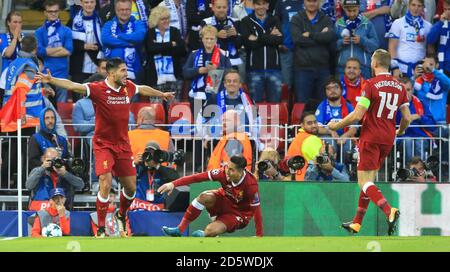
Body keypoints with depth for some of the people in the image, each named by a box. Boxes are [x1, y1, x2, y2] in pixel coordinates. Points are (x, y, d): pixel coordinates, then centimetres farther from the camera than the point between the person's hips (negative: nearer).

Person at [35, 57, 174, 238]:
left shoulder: (128, 87, 2)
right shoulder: (98, 89, -16)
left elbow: (144, 89, 24)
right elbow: (73, 86, -30)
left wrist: (162, 94, 42)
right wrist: (51, 80, -46)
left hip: (123, 145, 5)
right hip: (103, 145, -5)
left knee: (130, 188, 9)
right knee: (105, 184, -18)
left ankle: (121, 215, 40)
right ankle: (101, 230, -6)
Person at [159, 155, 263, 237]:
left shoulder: (251, 185, -32)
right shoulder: (224, 172, -23)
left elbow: (256, 211, -25)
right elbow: (198, 177, -23)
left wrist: (259, 236, -23)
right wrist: (173, 184, -29)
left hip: (239, 213, -4)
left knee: (210, 231, -28)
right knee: (205, 197, -29)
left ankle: (204, 234, 12)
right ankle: (179, 230, -18)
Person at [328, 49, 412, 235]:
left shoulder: (371, 85, -12)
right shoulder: (399, 87, 6)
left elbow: (357, 115, -17)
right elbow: (407, 118, 7)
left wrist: (336, 126, -2)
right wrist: (400, 131, 29)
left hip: (371, 137, -7)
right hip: (388, 138, 7)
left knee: (364, 182, -6)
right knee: (369, 179, 16)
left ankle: (389, 211, -29)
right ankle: (357, 223, 22)